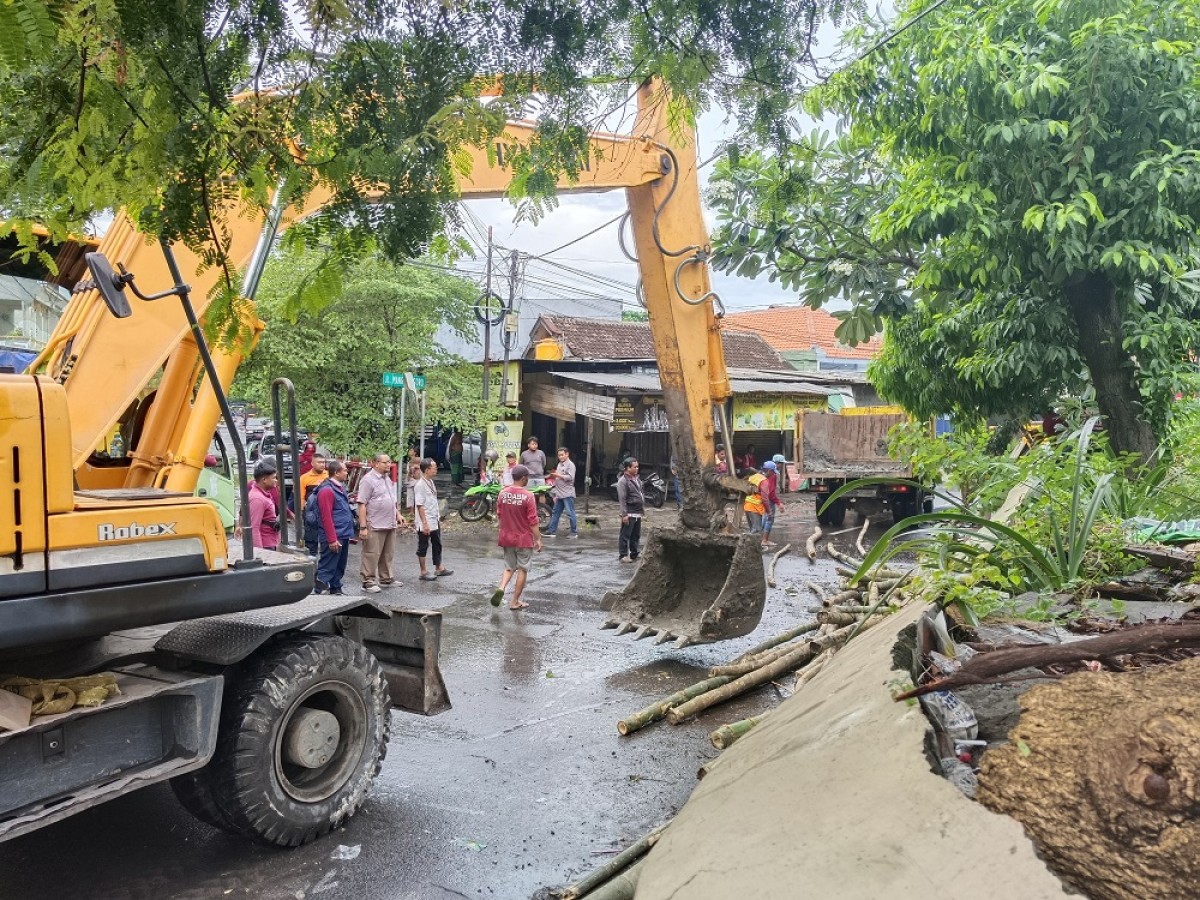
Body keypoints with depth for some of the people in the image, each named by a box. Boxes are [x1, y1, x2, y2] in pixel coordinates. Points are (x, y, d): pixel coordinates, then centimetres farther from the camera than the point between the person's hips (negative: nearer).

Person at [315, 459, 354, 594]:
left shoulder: (340, 487, 15)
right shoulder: (326, 490, -15)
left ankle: (336, 590, 26)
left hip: (344, 535, 10)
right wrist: (332, 539, -21)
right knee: (327, 569, -5)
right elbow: (326, 517, -20)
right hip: (334, 537, -10)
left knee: (339, 568, 17)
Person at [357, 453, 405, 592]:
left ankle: (386, 579, 26)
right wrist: (363, 527, -21)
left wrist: (397, 514, 15)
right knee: (371, 555, -2)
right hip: (375, 526, -8)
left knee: (387, 554, 15)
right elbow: (362, 505, -17)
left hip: (390, 524, 8)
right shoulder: (368, 480, -12)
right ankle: (368, 582, 5)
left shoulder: (387, 478, 15)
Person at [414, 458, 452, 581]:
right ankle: (423, 572, 12)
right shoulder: (420, 485, -18)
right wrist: (425, 523, -22)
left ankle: (439, 568, 28)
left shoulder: (431, 482, 11)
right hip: (425, 523, -9)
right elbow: (420, 505, -21)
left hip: (434, 522, 9)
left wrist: (438, 517, 19)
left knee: (437, 545, 17)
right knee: (423, 547, 3)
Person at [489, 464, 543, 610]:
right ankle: (515, 601, 13)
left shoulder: (502, 494, -2)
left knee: (509, 567, 18)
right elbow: (533, 521, -15)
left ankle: (501, 588, -7)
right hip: (524, 539, -4)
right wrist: (538, 539, -6)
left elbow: (499, 515, 8)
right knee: (522, 569, 9)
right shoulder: (528, 496, -17)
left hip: (507, 537, 5)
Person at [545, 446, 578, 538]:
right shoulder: (559, 464, 17)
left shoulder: (570, 465, -8)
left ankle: (574, 532, 1)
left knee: (570, 513, -6)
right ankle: (552, 531, 17)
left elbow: (570, 477, -20)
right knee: (555, 513, 11)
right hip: (559, 494, 9)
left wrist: (558, 475, -19)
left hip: (568, 494, -9)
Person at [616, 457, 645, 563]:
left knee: (636, 535, 14)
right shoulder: (623, 481, -14)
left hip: (638, 513, 9)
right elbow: (622, 499, -17)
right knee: (625, 535, -3)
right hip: (629, 513, -9)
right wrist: (624, 514, -20)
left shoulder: (637, 479, 13)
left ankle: (634, 554, 23)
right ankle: (623, 555, 3)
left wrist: (643, 508, 21)